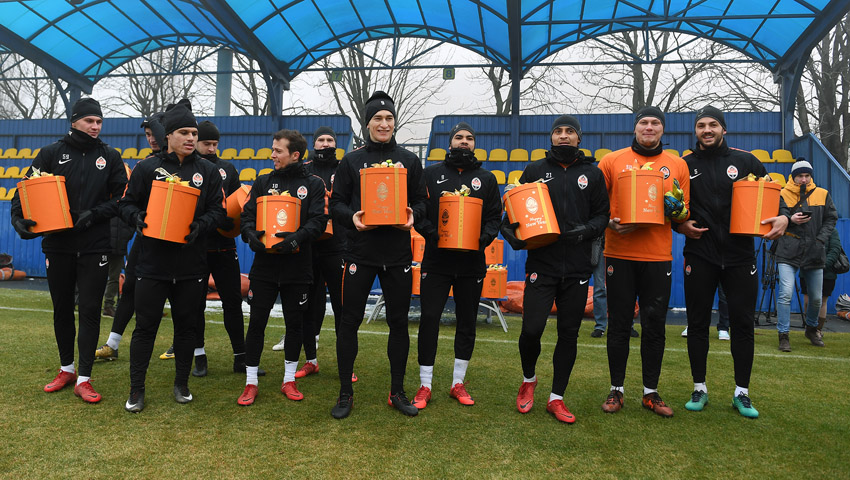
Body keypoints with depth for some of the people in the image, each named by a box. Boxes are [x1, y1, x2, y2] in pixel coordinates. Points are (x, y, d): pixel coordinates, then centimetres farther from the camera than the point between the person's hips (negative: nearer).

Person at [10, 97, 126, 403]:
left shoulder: (110, 157, 4)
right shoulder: (52, 153, 4)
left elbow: (122, 198, 0)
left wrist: (95, 214, -14)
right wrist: (19, 219, -15)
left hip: (95, 247, -1)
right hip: (58, 245, 2)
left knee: (90, 311, -2)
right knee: (62, 309, 12)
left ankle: (83, 379, 4)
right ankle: (66, 369, 29)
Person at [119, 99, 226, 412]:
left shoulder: (208, 171, 5)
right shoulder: (147, 168, 3)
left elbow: (218, 211, 4)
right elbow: (127, 203, 7)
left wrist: (200, 225, -16)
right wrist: (138, 217, -14)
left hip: (191, 265, 1)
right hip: (153, 262, -1)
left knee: (186, 325, 10)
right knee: (145, 326, 3)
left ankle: (182, 384, 26)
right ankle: (136, 390, 16)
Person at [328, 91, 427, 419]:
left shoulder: (410, 161, 10)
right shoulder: (351, 161, 7)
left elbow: (421, 201, 12)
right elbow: (336, 204, 6)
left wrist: (413, 214, -11)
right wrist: (352, 217, -15)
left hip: (398, 253, 2)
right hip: (360, 252, -1)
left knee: (398, 321, 7)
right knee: (350, 320, 1)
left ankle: (397, 392, 21)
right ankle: (345, 393, 15)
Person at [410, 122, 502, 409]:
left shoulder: (486, 178, 11)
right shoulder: (431, 173, 7)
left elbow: (494, 216, 7)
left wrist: (484, 237, -12)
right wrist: (432, 234, -15)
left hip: (472, 262, 2)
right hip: (436, 259, -2)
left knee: (467, 321, 8)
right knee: (429, 318, -3)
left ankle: (458, 383, 22)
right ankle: (425, 386, 8)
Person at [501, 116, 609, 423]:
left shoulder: (592, 173, 10)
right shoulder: (534, 171, 9)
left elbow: (602, 214, 10)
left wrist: (588, 229, -11)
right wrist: (512, 233, -10)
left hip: (578, 269, 1)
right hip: (541, 265, -1)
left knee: (569, 334, 6)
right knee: (531, 329, -8)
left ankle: (557, 398, 20)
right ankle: (528, 379, 23)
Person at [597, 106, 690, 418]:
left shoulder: (677, 165, 10)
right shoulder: (612, 161, 5)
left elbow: (685, 214, 14)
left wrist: (677, 209, -9)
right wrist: (609, 223, -12)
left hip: (658, 257, 2)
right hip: (619, 255, -1)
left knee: (655, 325, 6)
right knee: (619, 324, 4)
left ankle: (651, 392, 19)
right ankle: (616, 390, 17)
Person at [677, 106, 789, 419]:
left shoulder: (745, 161, 6)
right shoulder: (685, 165, 5)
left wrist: (782, 216, -10)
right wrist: (680, 225, -9)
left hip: (739, 255, 0)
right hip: (699, 255, 0)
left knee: (742, 323, 4)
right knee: (697, 323, 4)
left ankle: (742, 392, 18)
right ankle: (699, 389, 18)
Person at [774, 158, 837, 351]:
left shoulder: (822, 195, 9)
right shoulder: (782, 195, 1)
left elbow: (831, 219, 12)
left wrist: (821, 239, -2)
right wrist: (790, 220, -14)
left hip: (814, 253, 3)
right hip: (788, 252, -3)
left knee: (816, 297, 12)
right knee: (785, 294, -15)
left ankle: (811, 328, 38)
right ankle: (783, 336, -5)